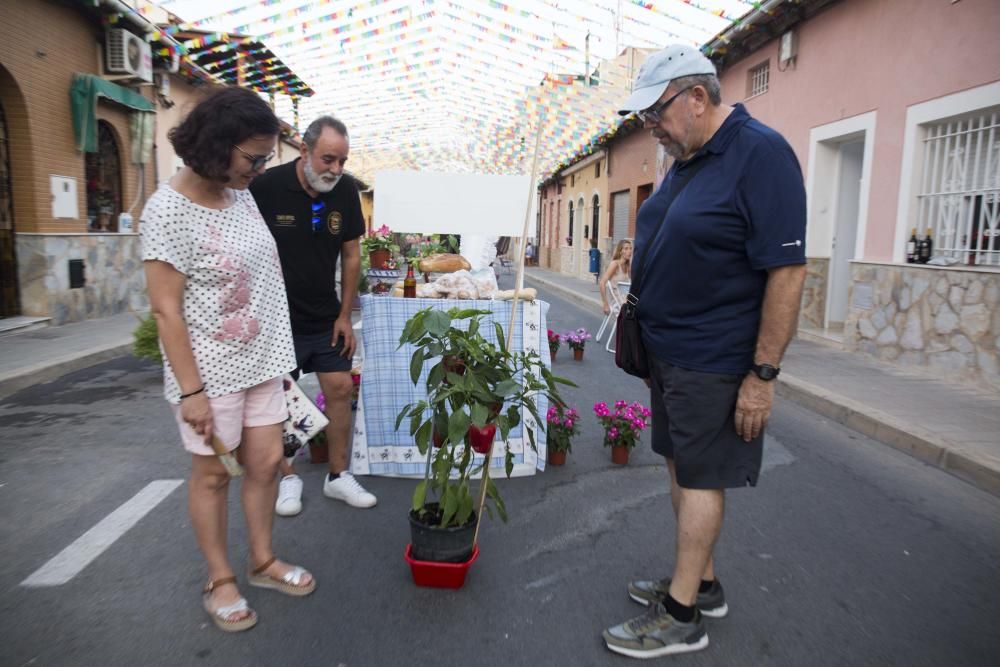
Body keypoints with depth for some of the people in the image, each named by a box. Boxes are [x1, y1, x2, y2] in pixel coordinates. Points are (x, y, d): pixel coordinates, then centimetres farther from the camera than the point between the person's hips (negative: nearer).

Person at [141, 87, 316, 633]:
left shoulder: (241, 196, 4)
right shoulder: (168, 210, -17)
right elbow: (166, 311, -17)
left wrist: (281, 356, 14)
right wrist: (191, 390, -17)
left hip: (260, 362, 7)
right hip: (210, 370, -7)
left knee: (266, 462, 13)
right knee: (213, 474, 9)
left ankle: (262, 561, 33)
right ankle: (220, 581, 27)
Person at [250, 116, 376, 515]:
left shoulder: (346, 190, -4)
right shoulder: (266, 187, -16)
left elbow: (351, 255, 3)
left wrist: (344, 315, 2)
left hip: (326, 317, 4)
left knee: (340, 389, 4)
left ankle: (338, 476, 19)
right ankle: (288, 478, 23)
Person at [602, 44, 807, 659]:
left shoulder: (761, 154, -16)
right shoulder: (684, 160, 11)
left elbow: (788, 270, -20)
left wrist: (763, 373, -20)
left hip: (714, 363, -8)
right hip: (668, 352, 9)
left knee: (701, 478, 1)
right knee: (681, 467, 16)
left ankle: (682, 617, 16)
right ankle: (703, 584, 33)